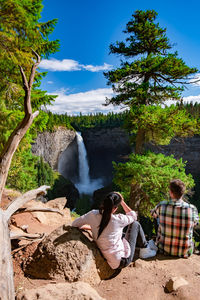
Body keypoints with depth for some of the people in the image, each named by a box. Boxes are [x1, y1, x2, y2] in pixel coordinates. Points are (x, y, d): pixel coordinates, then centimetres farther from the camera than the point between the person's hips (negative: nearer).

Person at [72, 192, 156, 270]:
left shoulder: (93, 215, -15)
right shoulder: (118, 219, -24)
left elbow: (75, 224, 1)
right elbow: (133, 216, -2)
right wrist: (122, 202, -2)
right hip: (124, 260, -5)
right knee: (135, 224, 10)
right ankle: (145, 250, 29)